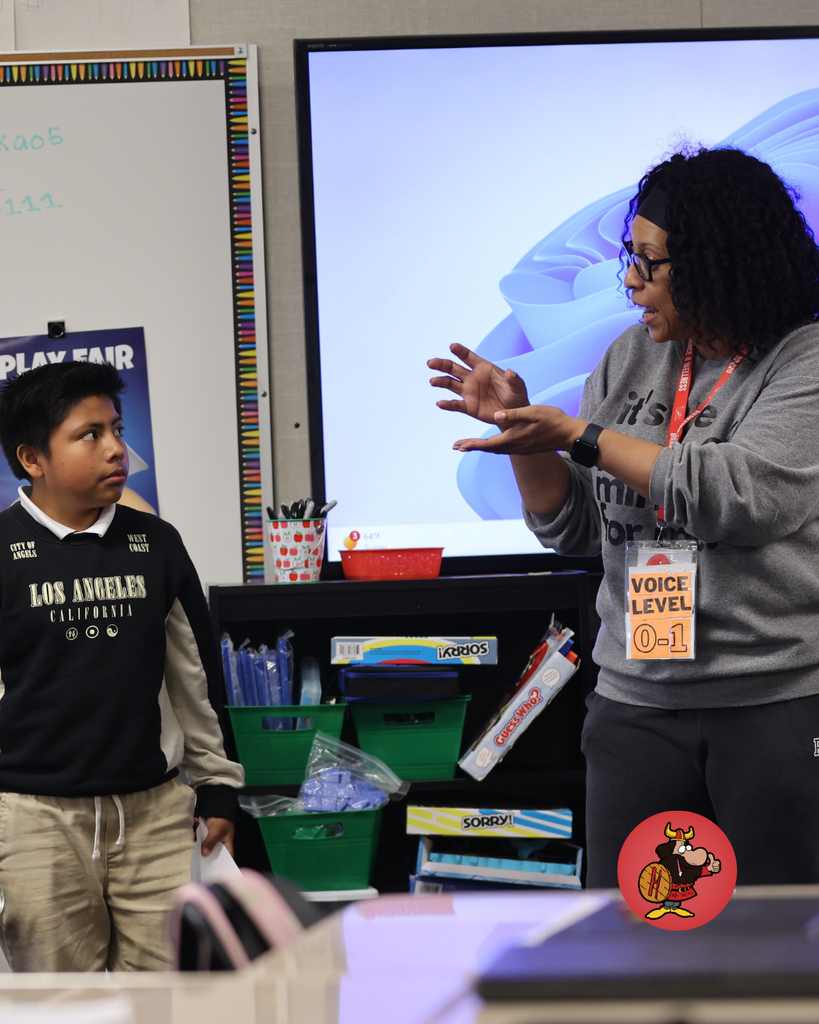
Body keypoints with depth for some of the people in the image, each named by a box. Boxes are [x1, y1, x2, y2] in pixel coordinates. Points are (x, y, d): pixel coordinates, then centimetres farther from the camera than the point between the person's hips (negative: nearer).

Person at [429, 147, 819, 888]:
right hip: (638, 703, 5)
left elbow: (740, 495, -22)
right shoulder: (633, 358, 12)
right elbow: (573, 529, 15)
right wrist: (519, 426, -2)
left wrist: (577, 435, -15)